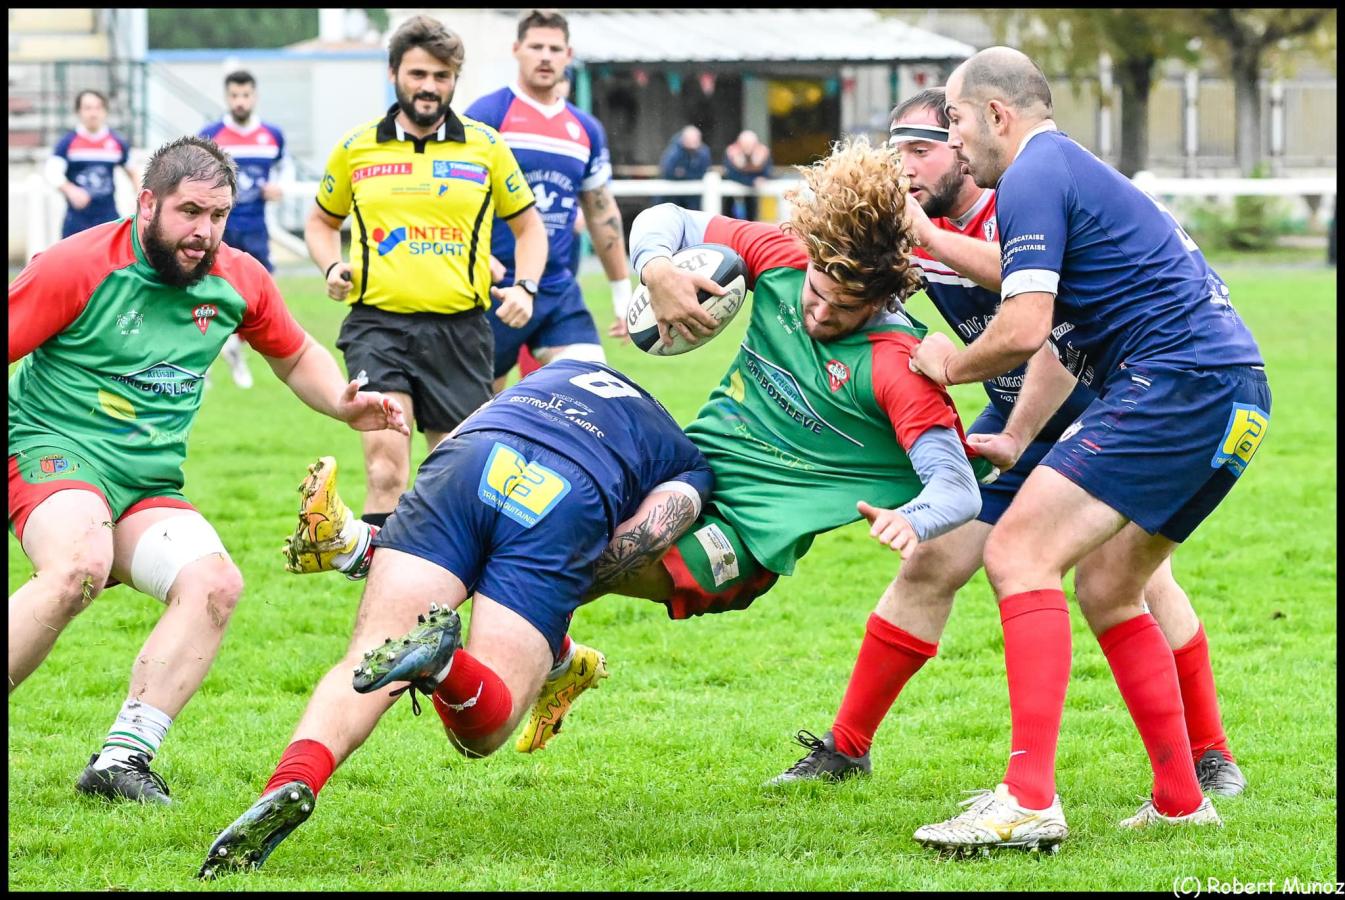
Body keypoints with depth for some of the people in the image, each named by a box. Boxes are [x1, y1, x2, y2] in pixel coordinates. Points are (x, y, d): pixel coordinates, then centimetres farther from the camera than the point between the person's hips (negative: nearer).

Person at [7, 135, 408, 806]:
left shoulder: (237, 280, 6)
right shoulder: (79, 267, -12)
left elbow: (295, 356, 23)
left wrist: (343, 405, 5)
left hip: (148, 485, 6)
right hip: (49, 448, -6)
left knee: (214, 584, -20)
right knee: (79, 567, -36)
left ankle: (123, 758, -17)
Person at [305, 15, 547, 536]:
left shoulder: (485, 146, 6)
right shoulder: (356, 148, 7)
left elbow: (528, 226, 17)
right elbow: (321, 222, 23)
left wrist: (525, 286, 0)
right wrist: (332, 268, 2)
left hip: (460, 330, 1)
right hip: (378, 324, -1)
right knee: (386, 472, -17)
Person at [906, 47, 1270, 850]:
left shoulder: (1034, 179, -7)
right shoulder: (1073, 172, 26)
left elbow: (1023, 329, -16)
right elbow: (1061, 335, 34)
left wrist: (951, 365, 3)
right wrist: (1016, 438, 33)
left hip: (1179, 384, -11)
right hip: (1233, 397, 11)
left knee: (1020, 550, -15)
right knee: (1106, 588, 18)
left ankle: (1031, 799, -24)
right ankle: (1181, 800, 18)